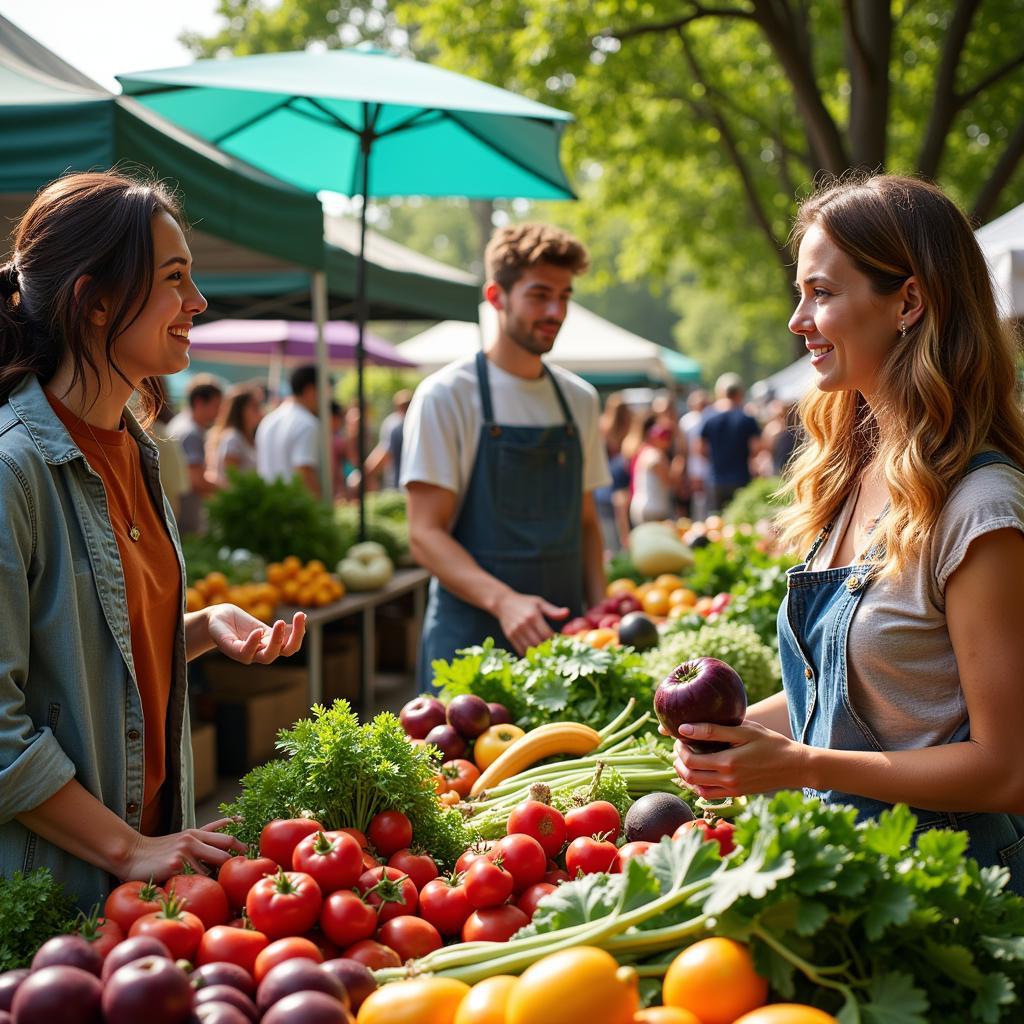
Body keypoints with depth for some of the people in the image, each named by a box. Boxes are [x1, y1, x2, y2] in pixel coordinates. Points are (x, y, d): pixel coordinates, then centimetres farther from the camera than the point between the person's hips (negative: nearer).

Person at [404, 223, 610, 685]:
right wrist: (504, 600, -26)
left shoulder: (579, 399, 12)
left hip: (559, 637, 5)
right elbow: (426, 535, -12)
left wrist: (600, 610, 0)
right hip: (471, 637, -5)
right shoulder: (446, 396, -6)